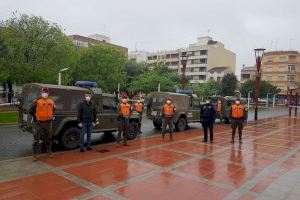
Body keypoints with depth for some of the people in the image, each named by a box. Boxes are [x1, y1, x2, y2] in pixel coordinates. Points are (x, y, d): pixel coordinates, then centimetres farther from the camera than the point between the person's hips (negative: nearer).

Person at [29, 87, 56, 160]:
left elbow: (53, 109, 23)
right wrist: (35, 118, -1)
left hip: (48, 123, 5)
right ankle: (34, 154, 8)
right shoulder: (37, 101, -10)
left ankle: (49, 151, 30)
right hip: (39, 123, -4)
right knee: (36, 139, -1)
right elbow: (31, 111, -4)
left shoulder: (51, 101, 6)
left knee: (48, 138, 16)